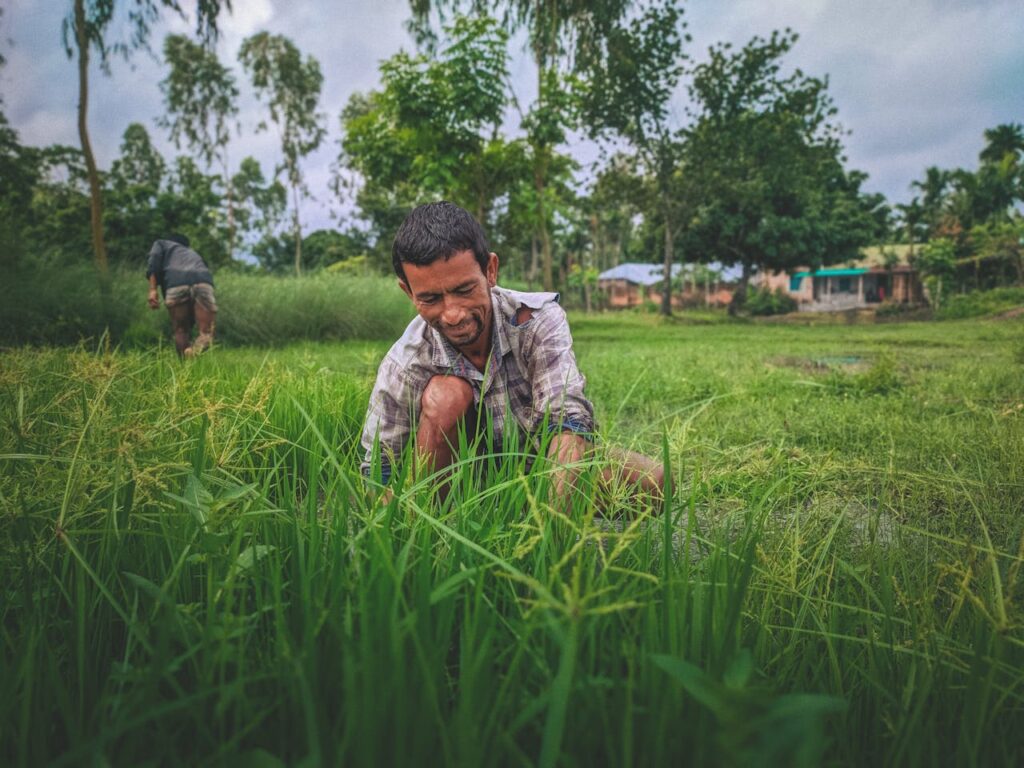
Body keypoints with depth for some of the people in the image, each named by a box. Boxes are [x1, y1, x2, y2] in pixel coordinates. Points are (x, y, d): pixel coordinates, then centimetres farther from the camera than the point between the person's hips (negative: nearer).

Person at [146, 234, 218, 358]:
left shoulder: (161, 244, 34)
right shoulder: (193, 253, 45)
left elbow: (155, 259, 9)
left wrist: (152, 290, -1)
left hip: (176, 283, -2)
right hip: (203, 282, 2)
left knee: (180, 331, 15)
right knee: (206, 333, -1)